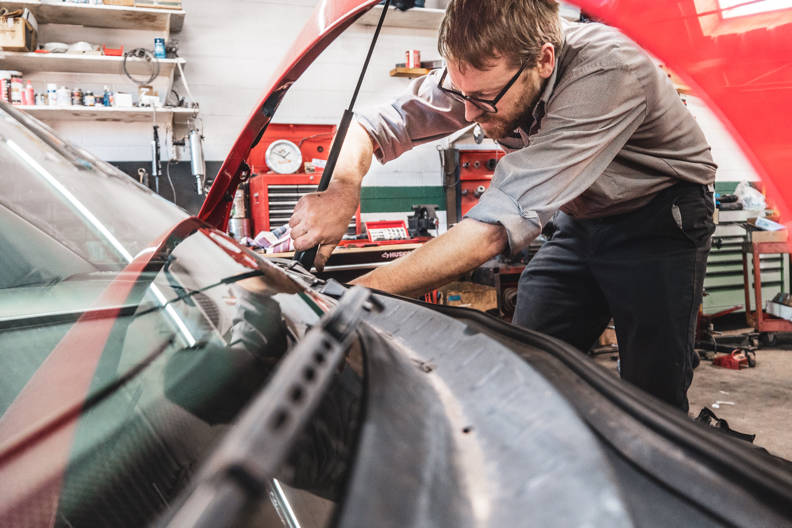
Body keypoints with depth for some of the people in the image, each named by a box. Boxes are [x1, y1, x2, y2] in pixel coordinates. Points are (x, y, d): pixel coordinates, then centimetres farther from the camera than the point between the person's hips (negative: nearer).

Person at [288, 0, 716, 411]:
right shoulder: (483, 71, -18)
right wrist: (343, 189, -34)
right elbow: (371, 124, -10)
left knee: (653, 395, -6)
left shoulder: (606, 72, -37)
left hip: (660, 217, -5)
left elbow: (498, 225, -43)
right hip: (581, 217, 5)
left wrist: (355, 295, -43)